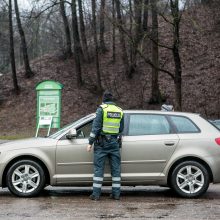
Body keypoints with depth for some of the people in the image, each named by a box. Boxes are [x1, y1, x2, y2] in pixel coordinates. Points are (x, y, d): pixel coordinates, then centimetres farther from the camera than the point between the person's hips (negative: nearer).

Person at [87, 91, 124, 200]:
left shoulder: (101, 109, -6)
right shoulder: (120, 111, 8)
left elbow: (96, 126, -11)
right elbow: (121, 129, 13)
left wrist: (90, 142, -8)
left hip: (101, 143, -4)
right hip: (114, 142, 4)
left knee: (98, 168, -1)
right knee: (115, 168, 8)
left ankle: (96, 194, -2)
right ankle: (116, 193, 9)